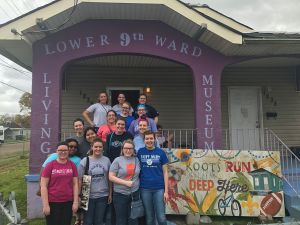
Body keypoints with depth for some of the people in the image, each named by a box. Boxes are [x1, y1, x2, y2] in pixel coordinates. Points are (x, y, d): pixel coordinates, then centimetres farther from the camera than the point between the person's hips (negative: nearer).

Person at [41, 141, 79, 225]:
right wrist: (45, 205, -9)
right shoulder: (50, 165, -5)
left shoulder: (72, 165, 3)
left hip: (68, 203, 3)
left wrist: (76, 202, 0)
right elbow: (43, 186, -6)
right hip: (52, 203, -2)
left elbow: (75, 184, 6)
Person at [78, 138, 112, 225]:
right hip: (88, 196, -2)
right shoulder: (85, 161, -5)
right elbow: (80, 180, -4)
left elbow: (109, 179, 7)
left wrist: (110, 194, 6)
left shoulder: (106, 160, 2)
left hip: (103, 196, 2)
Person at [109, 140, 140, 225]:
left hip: (134, 194, 3)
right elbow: (111, 177, -10)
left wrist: (137, 185, 3)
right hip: (120, 194, -3)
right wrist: (125, 182, -17)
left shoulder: (136, 160, 5)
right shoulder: (117, 160, -6)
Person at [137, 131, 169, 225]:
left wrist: (166, 191, -3)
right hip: (145, 189, 1)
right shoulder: (140, 152, 2)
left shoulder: (161, 152, 0)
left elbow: (165, 172, 2)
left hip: (159, 188, -1)